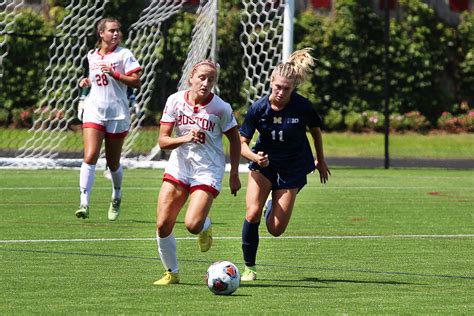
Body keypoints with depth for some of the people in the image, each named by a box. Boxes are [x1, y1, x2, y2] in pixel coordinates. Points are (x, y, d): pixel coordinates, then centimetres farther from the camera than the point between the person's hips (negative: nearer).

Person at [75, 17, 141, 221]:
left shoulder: (123, 54, -1)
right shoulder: (92, 56, 12)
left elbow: (136, 82, -7)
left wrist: (115, 74, -19)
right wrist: (87, 82, 8)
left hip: (117, 113, -2)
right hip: (94, 111, 2)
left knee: (113, 163, 8)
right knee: (90, 157, -16)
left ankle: (116, 198, 36)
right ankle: (84, 204, -20)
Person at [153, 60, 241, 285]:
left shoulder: (220, 108, -10)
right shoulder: (175, 101, -5)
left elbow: (235, 140, 4)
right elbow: (163, 140, -5)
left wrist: (234, 175, 4)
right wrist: (184, 139, -24)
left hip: (208, 171, -3)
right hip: (178, 167, 3)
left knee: (193, 225, -21)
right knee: (163, 226, -6)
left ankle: (205, 226, 18)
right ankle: (171, 273, 15)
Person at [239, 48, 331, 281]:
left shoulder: (302, 107, -19)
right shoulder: (259, 108, -17)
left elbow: (315, 131, 3)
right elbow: (242, 143, -11)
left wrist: (320, 161, 14)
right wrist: (255, 157, -31)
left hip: (292, 168, 0)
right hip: (264, 163, 0)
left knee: (275, 229, -4)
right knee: (252, 214, -19)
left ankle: (276, 204, 34)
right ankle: (249, 267, -1)